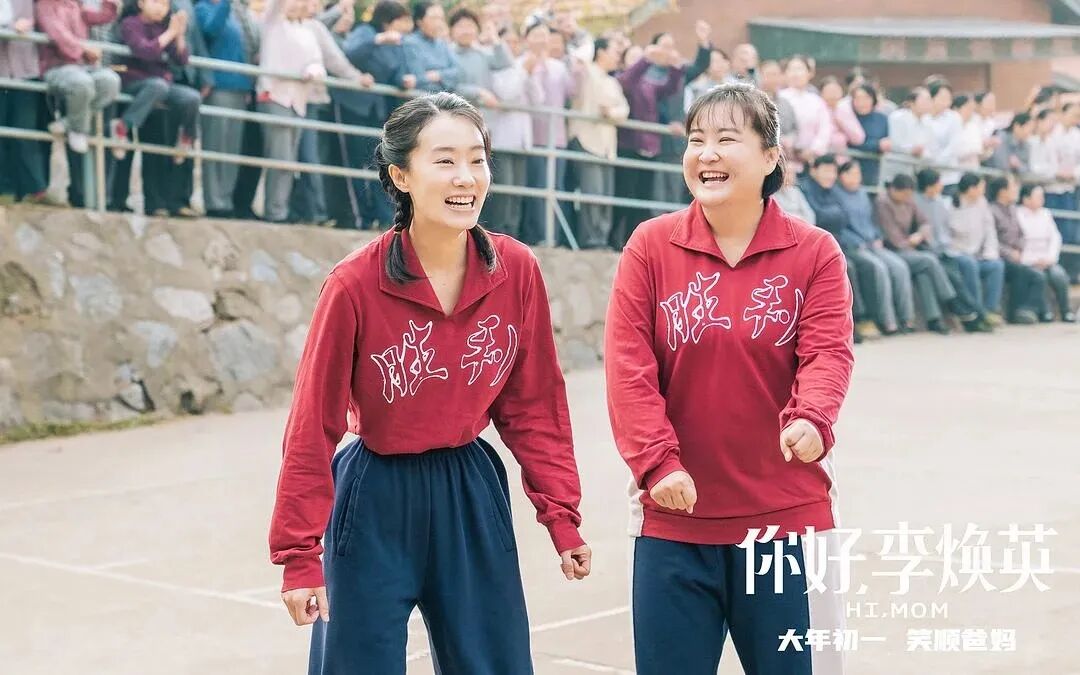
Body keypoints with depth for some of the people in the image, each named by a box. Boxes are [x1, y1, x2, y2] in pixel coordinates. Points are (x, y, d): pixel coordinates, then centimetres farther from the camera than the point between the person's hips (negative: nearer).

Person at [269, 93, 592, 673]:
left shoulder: (517, 271, -7)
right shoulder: (356, 284, -17)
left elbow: (533, 406, 2)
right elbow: (313, 426, -12)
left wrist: (562, 515, -1)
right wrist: (300, 554, -11)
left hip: (473, 496, 4)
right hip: (376, 503, -3)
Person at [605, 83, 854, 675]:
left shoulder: (814, 253, -1)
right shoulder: (650, 246, -1)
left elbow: (828, 353, -12)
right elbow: (627, 365, -7)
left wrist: (810, 419, -33)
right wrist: (656, 463, -18)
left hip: (786, 517, 0)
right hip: (673, 518, 1)